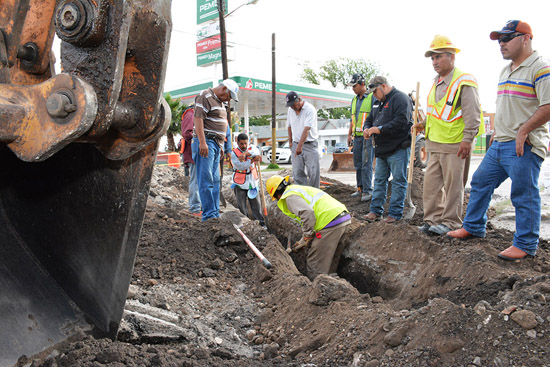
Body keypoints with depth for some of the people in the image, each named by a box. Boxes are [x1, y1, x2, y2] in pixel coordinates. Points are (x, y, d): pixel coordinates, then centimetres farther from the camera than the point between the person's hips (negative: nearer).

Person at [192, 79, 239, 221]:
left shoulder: (220, 102, 23)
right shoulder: (205, 97, -6)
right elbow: (198, 119, -16)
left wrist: (220, 145, 23)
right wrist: (202, 142, -23)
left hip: (215, 144, 10)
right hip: (206, 142, -10)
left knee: (215, 180, 8)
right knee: (206, 180, -10)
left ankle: (215, 214, 12)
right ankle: (209, 214, -10)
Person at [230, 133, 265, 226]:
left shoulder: (251, 148, 1)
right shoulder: (234, 153, -8)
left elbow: (256, 151, -23)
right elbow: (239, 166, -22)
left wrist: (246, 153, -40)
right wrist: (252, 160, -31)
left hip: (252, 181, 2)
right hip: (240, 182, -2)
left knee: (255, 202, 7)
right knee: (242, 204, 4)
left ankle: (260, 220, 13)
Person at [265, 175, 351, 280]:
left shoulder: (290, 196, -2)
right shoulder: (299, 189, 29)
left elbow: (307, 213, -21)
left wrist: (307, 237, -7)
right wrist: (303, 242, 34)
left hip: (330, 221, -10)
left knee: (316, 261, 1)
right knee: (331, 259, 20)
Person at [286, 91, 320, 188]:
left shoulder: (310, 109, -15)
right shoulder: (290, 110, 6)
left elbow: (306, 129, -25)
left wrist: (300, 146, -31)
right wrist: (290, 142, 12)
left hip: (310, 144, -5)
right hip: (296, 144, 5)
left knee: (314, 172, -7)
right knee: (297, 172, 1)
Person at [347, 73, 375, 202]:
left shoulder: (372, 97, -4)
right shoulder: (354, 100, 18)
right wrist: (349, 134, 18)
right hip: (357, 136, 7)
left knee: (366, 164, -10)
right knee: (357, 164, 9)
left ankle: (367, 190, -5)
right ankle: (360, 188, 17)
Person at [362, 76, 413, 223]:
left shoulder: (400, 98, -10)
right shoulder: (378, 102, 17)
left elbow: (401, 122, -23)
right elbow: (369, 119, 25)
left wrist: (379, 129, -22)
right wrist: (367, 129, 2)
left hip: (398, 149, -9)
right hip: (382, 149, 9)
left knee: (398, 181, -1)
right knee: (379, 180, 11)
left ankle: (395, 213, 4)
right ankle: (376, 211, 19)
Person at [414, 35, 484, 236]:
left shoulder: (463, 81, -9)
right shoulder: (437, 82, 17)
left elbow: (472, 114, -13)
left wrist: (467, 139, -18)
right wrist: (425, 124, 16)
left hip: (455, 145, -8)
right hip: (436, 144, 8)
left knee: (453, 185, 0)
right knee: (431, 183, 8)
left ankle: (451, 222, 11)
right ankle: (433, 219, 18)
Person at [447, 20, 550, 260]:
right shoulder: (505, 71, 18)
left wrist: (523, 131, -20)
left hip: (524, 146, -9)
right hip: (499, 144, 9)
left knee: (524, 195, -2)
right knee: (480, 182, 14)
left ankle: (525, 245, 10)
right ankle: (473, 227, 29)